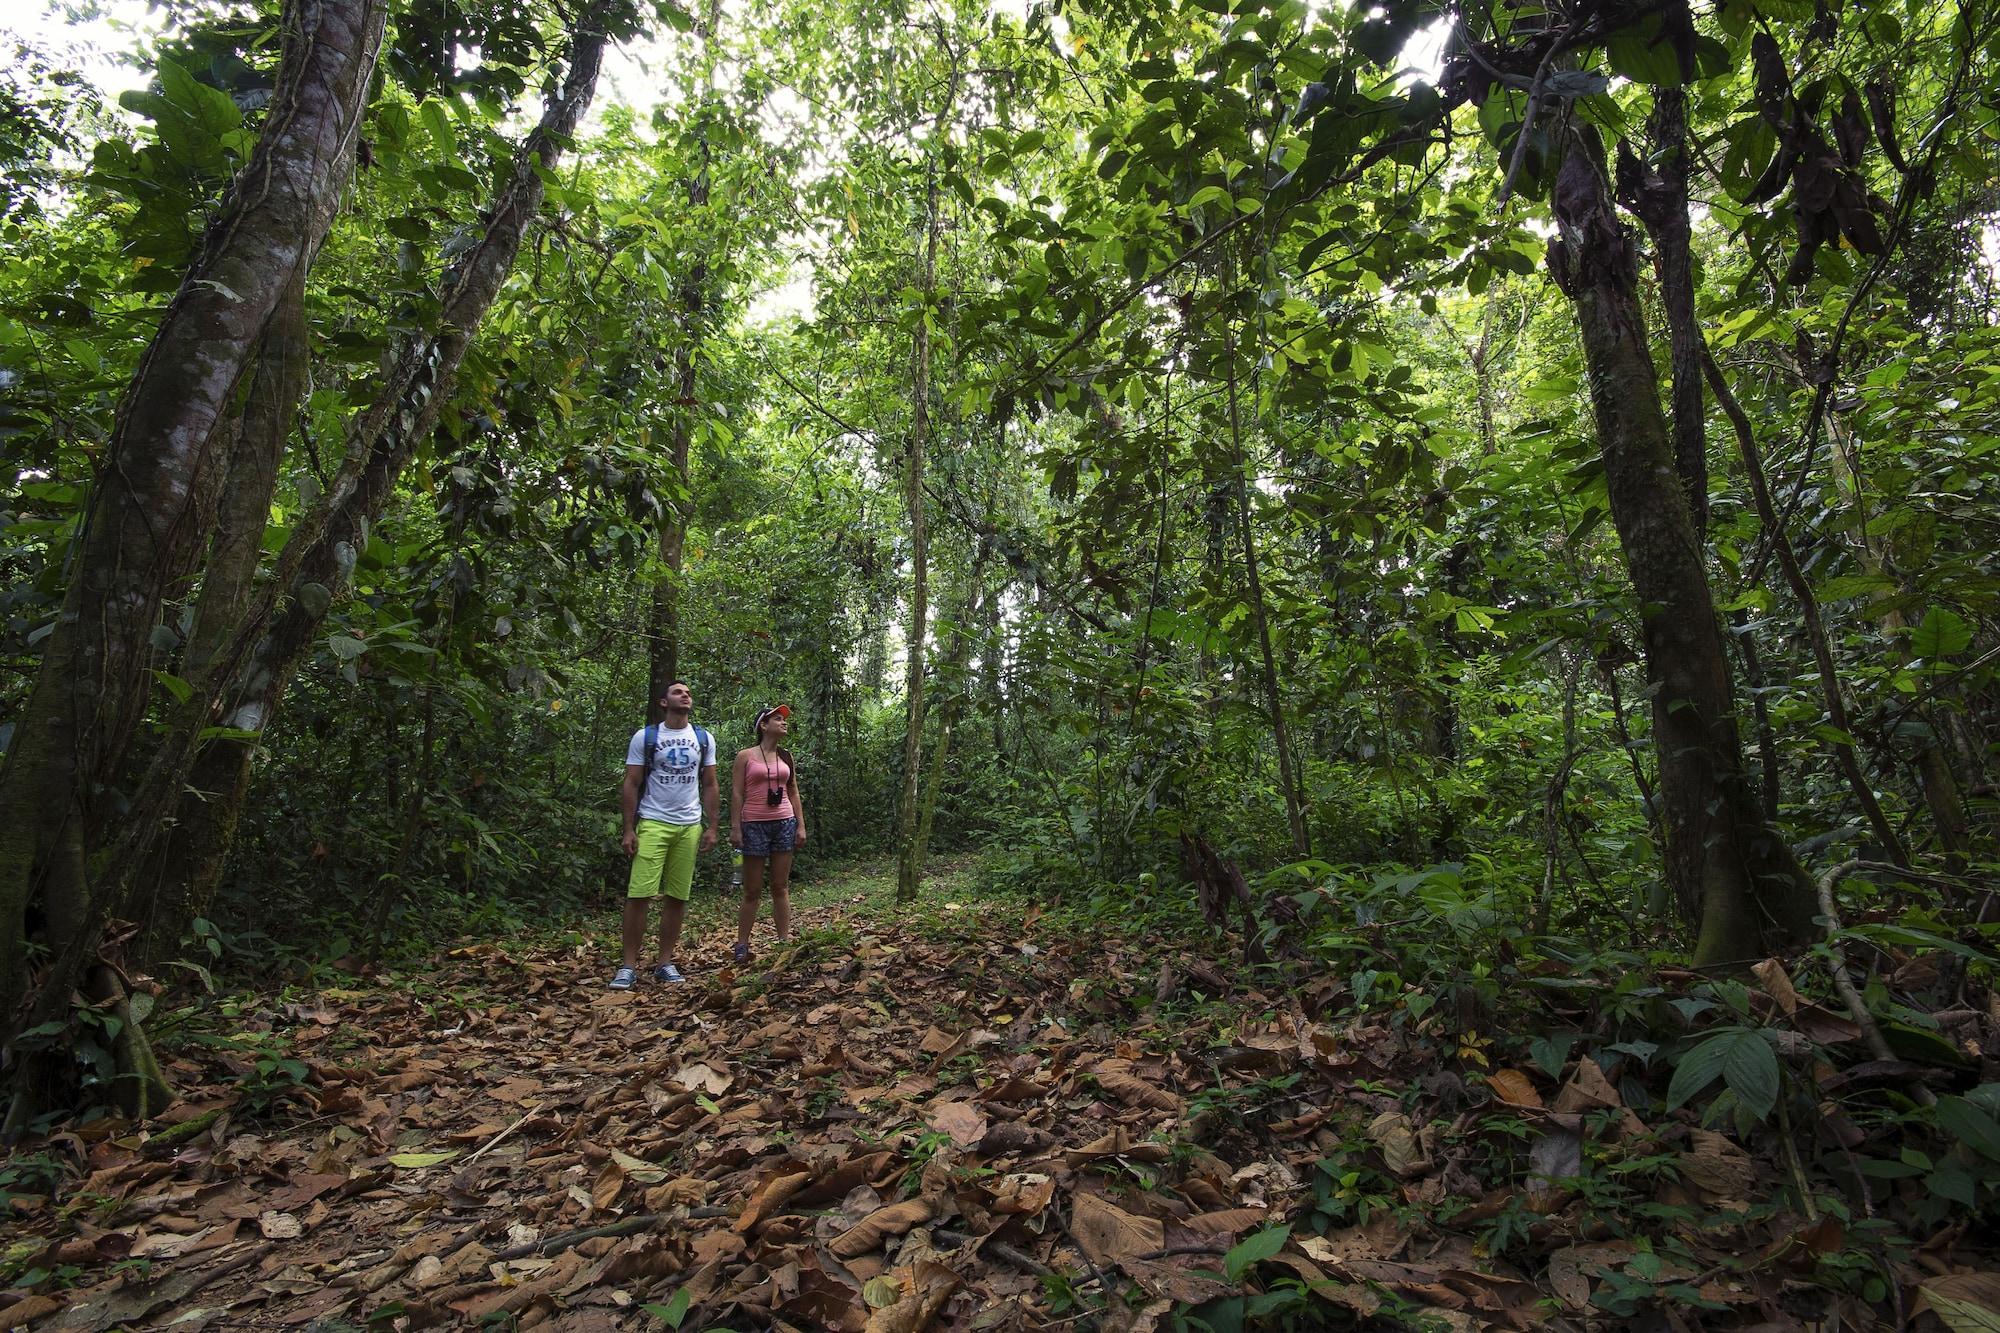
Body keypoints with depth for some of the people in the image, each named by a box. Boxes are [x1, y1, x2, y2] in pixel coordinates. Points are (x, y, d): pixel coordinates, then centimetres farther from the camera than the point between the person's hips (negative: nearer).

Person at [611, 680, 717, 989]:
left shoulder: (704, 739, 9)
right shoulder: (644, 737, 1)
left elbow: (709, 786, 11)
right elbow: (631, 785, 0)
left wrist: (711, 827, 4)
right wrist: (629, 829, -6)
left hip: (690, 827, 3)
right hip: (653, 824, -3)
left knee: (677, 897, 5)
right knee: (639, 894, -8)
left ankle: (665, 963, 14)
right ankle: (629, 966, 1)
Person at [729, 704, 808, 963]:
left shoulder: (787, 757, 12)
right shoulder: (745, 756, 0)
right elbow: (737, 794, -4)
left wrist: (801, 825, 7)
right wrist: (735, 828, -10)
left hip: (784, 823, 4)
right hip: (754, 824, -4)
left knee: (781, 887, 6)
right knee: (753, 890, 1)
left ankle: (785, 941, 9)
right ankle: (741, 945, 12)